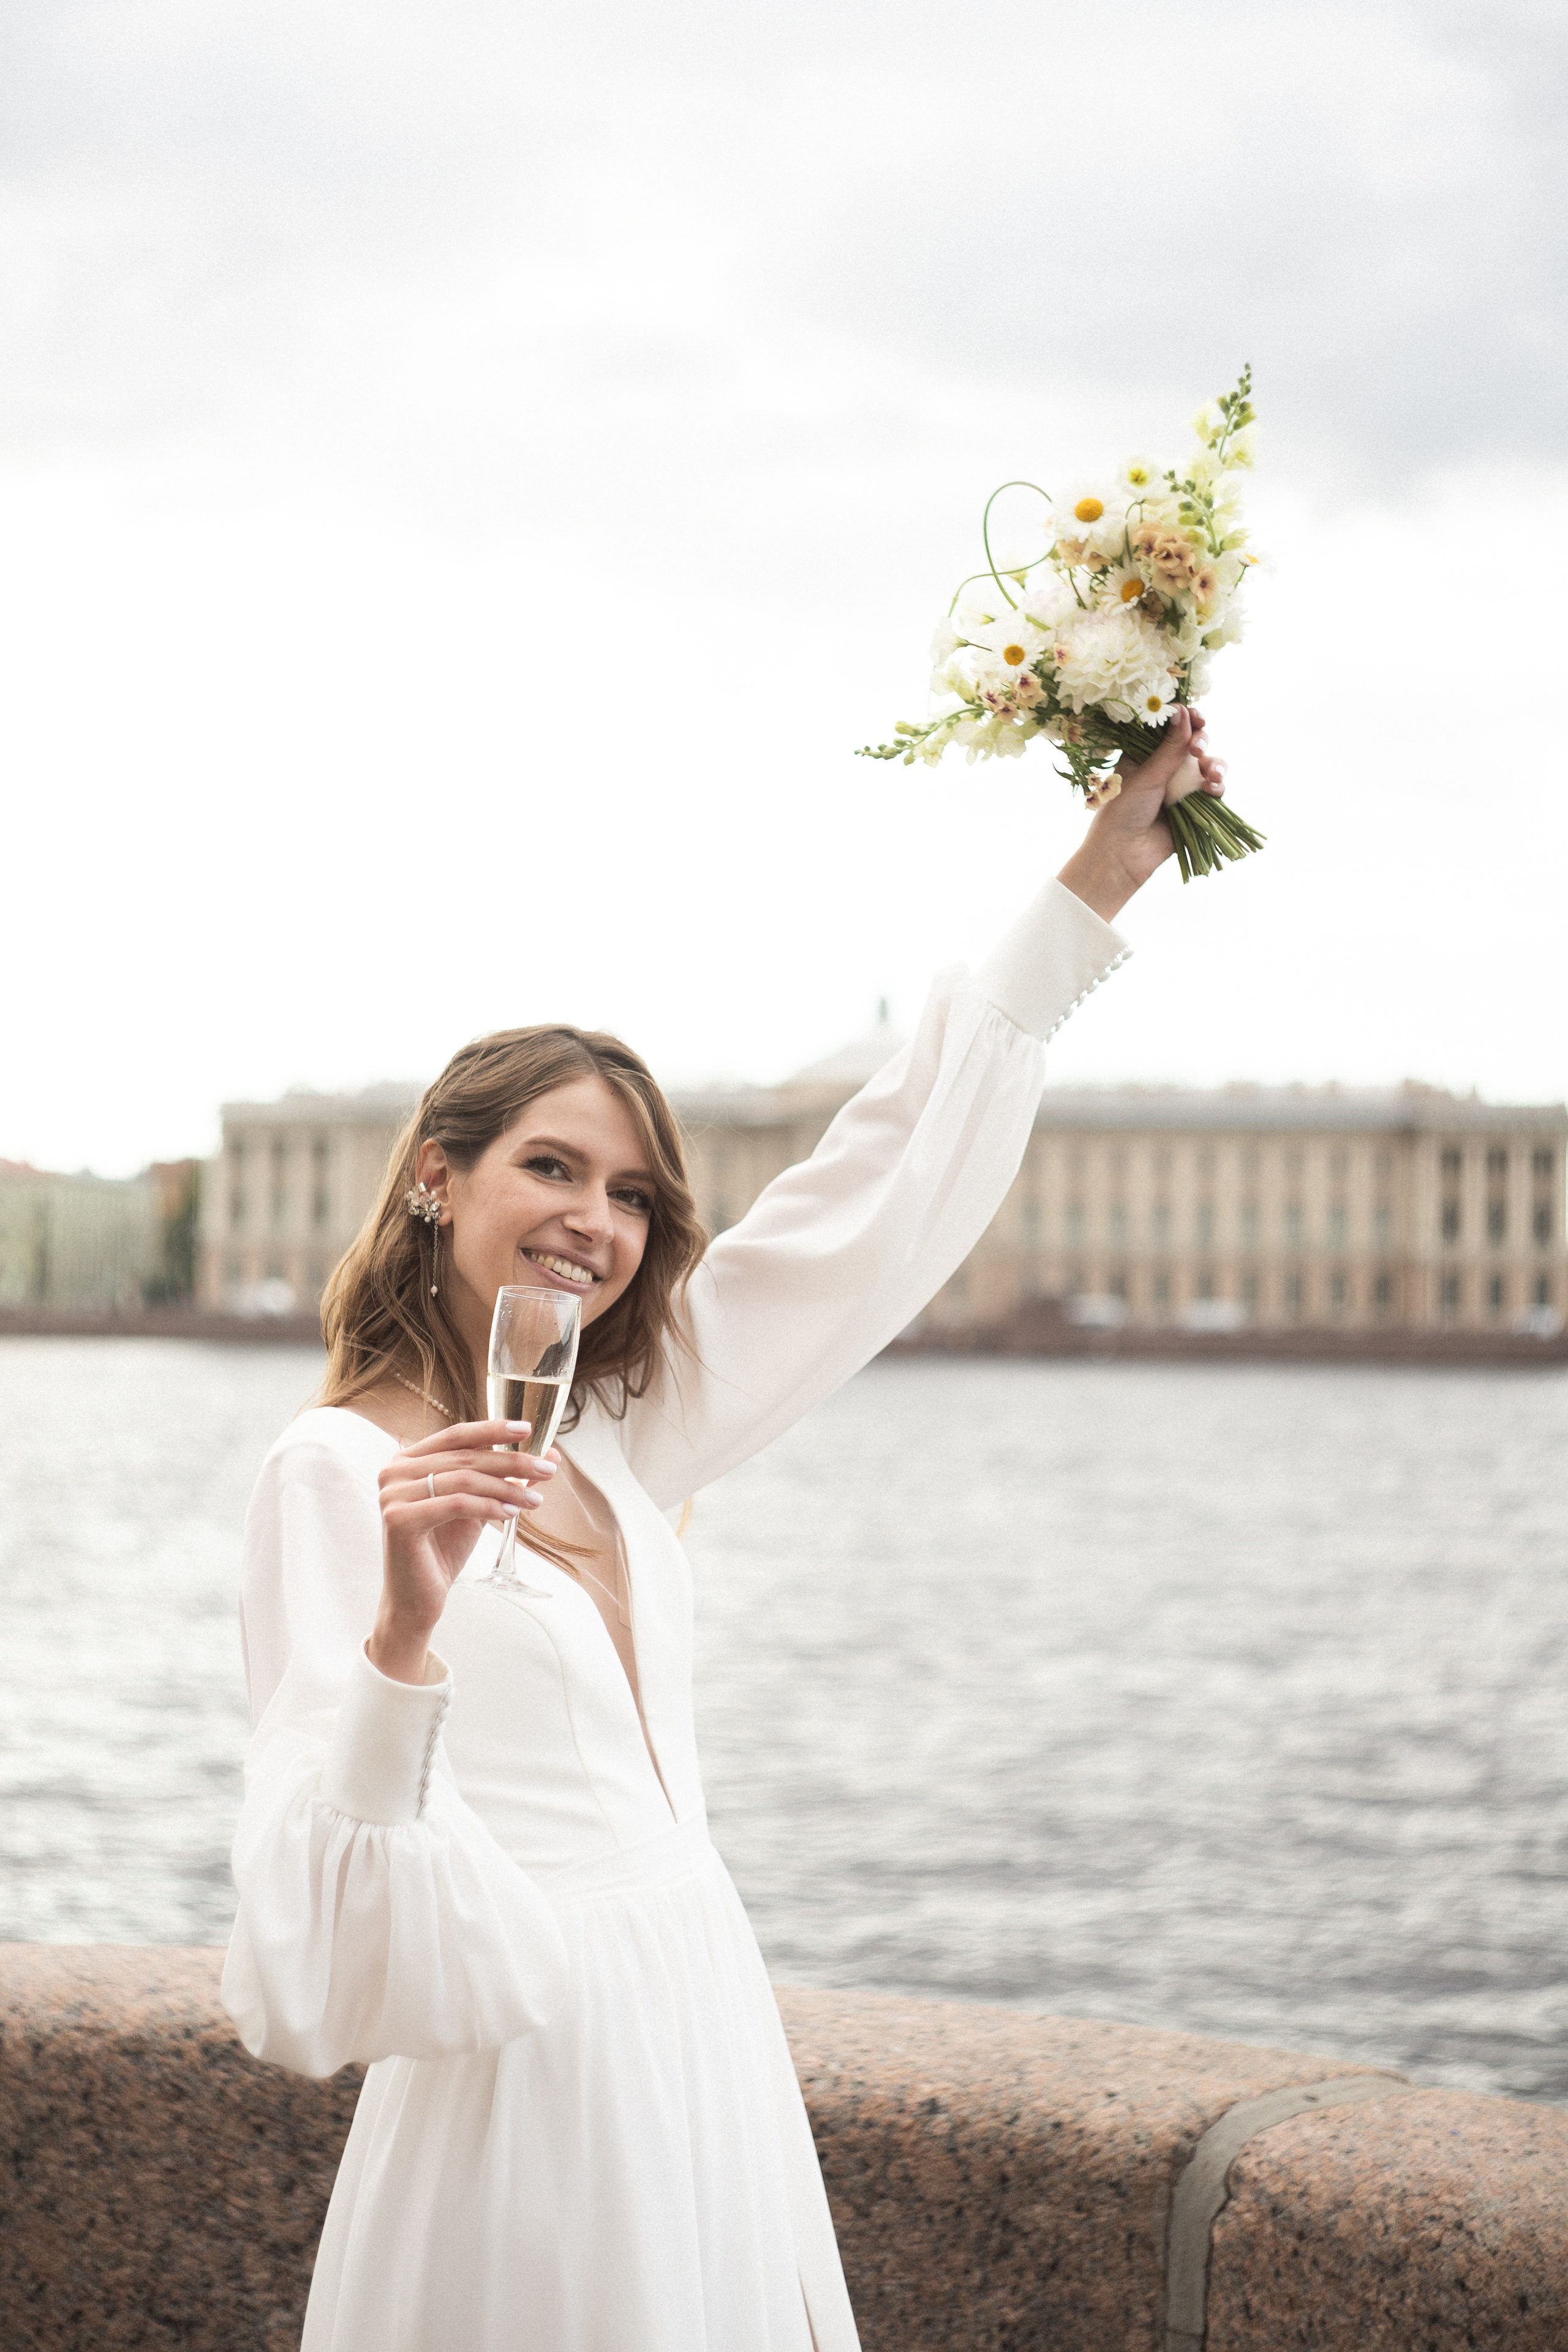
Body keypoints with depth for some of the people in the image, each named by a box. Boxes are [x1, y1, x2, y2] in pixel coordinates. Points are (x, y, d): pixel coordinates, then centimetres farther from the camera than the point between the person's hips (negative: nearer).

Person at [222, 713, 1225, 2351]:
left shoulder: (606, 1442, 8)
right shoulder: (337, 1472, -12)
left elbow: (881, 1204, 14)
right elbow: (311, 1899, -21)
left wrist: (1090, 890, 16)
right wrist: (407, 1630, -37)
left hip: (703, 2046, 7)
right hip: (536, 2077, -7)